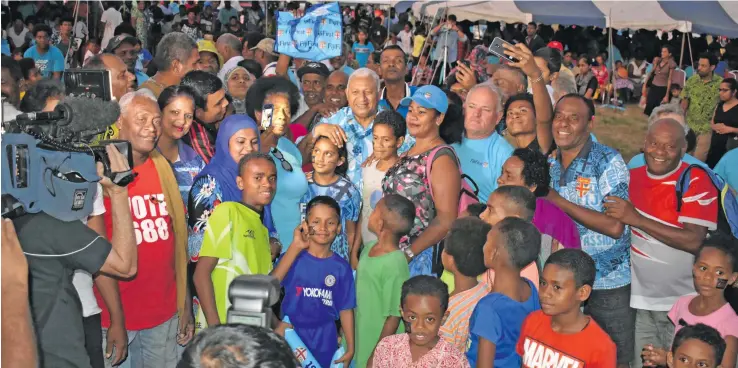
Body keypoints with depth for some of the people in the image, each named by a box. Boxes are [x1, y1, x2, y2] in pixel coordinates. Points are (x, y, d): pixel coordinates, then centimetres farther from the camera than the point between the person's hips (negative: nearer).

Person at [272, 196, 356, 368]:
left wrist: (350, 347, 2)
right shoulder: (294, 257, -6)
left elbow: (346, 309, 3)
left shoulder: (341, 267, -2)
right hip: (291, 335, -1)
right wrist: (295, 247, -25)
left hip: (324, 340, 1)